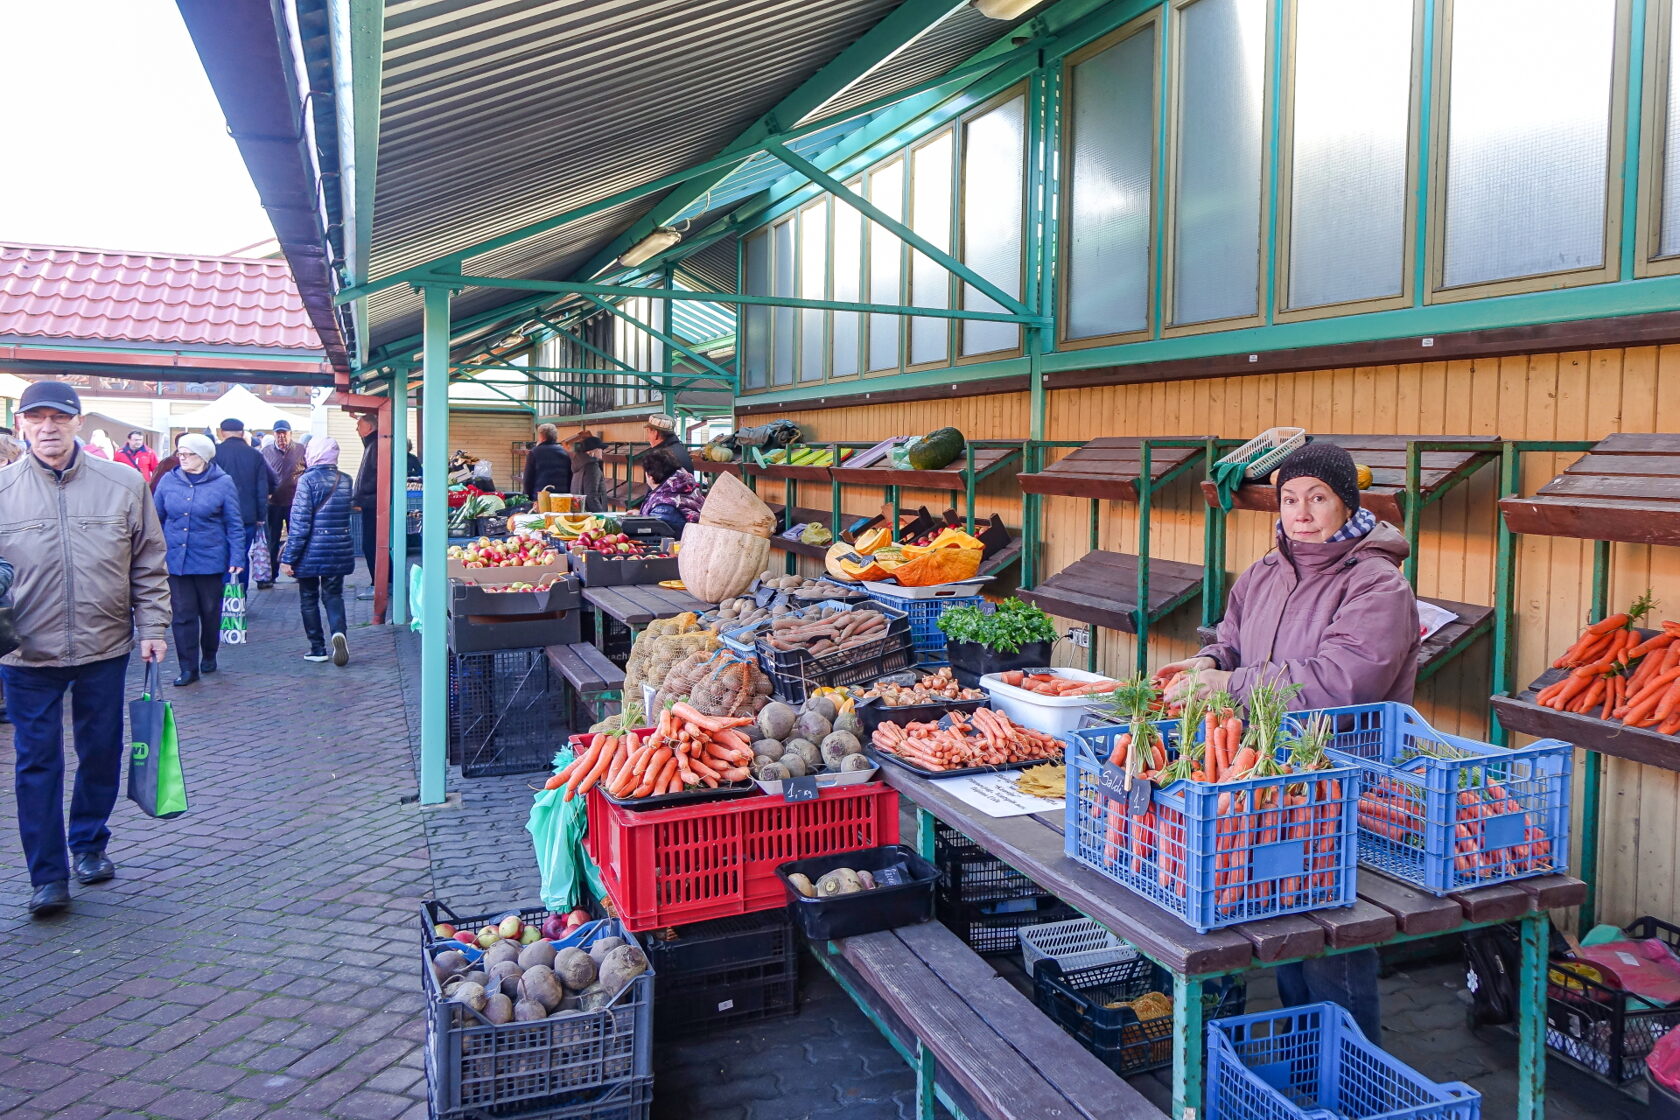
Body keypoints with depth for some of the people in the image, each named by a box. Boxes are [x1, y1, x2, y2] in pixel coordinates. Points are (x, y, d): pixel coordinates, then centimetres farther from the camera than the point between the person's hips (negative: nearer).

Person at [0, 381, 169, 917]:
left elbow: (149, 565, 4)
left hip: (105, 648, 1)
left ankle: (89, 846, 33)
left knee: (101, 753, 13)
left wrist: (153, 626, 0)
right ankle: (48, 876, 12)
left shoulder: (124, 484, -1)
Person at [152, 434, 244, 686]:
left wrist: (236, 558, -10)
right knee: (182, 615, 1)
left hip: (210, 560, -2)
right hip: (175, 560, 2)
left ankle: (209, 657, 33)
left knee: (211, 613, 12)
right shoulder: (168, 481, 2)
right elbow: (156, 519, 9)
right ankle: (188, 668, 8)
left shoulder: (223, 482, -5)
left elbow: (235, 524, -4)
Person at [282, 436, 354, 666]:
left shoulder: (307, 480, -12)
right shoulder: (346, 480, 4)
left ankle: (318, 648, 14)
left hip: (311, 552, -4)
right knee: (333, 595, 12)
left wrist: (288, 558, -10)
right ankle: (339, 632, -15)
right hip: (339, 552, 4)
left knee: (309, 599, 11)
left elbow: (300, 523, -14)